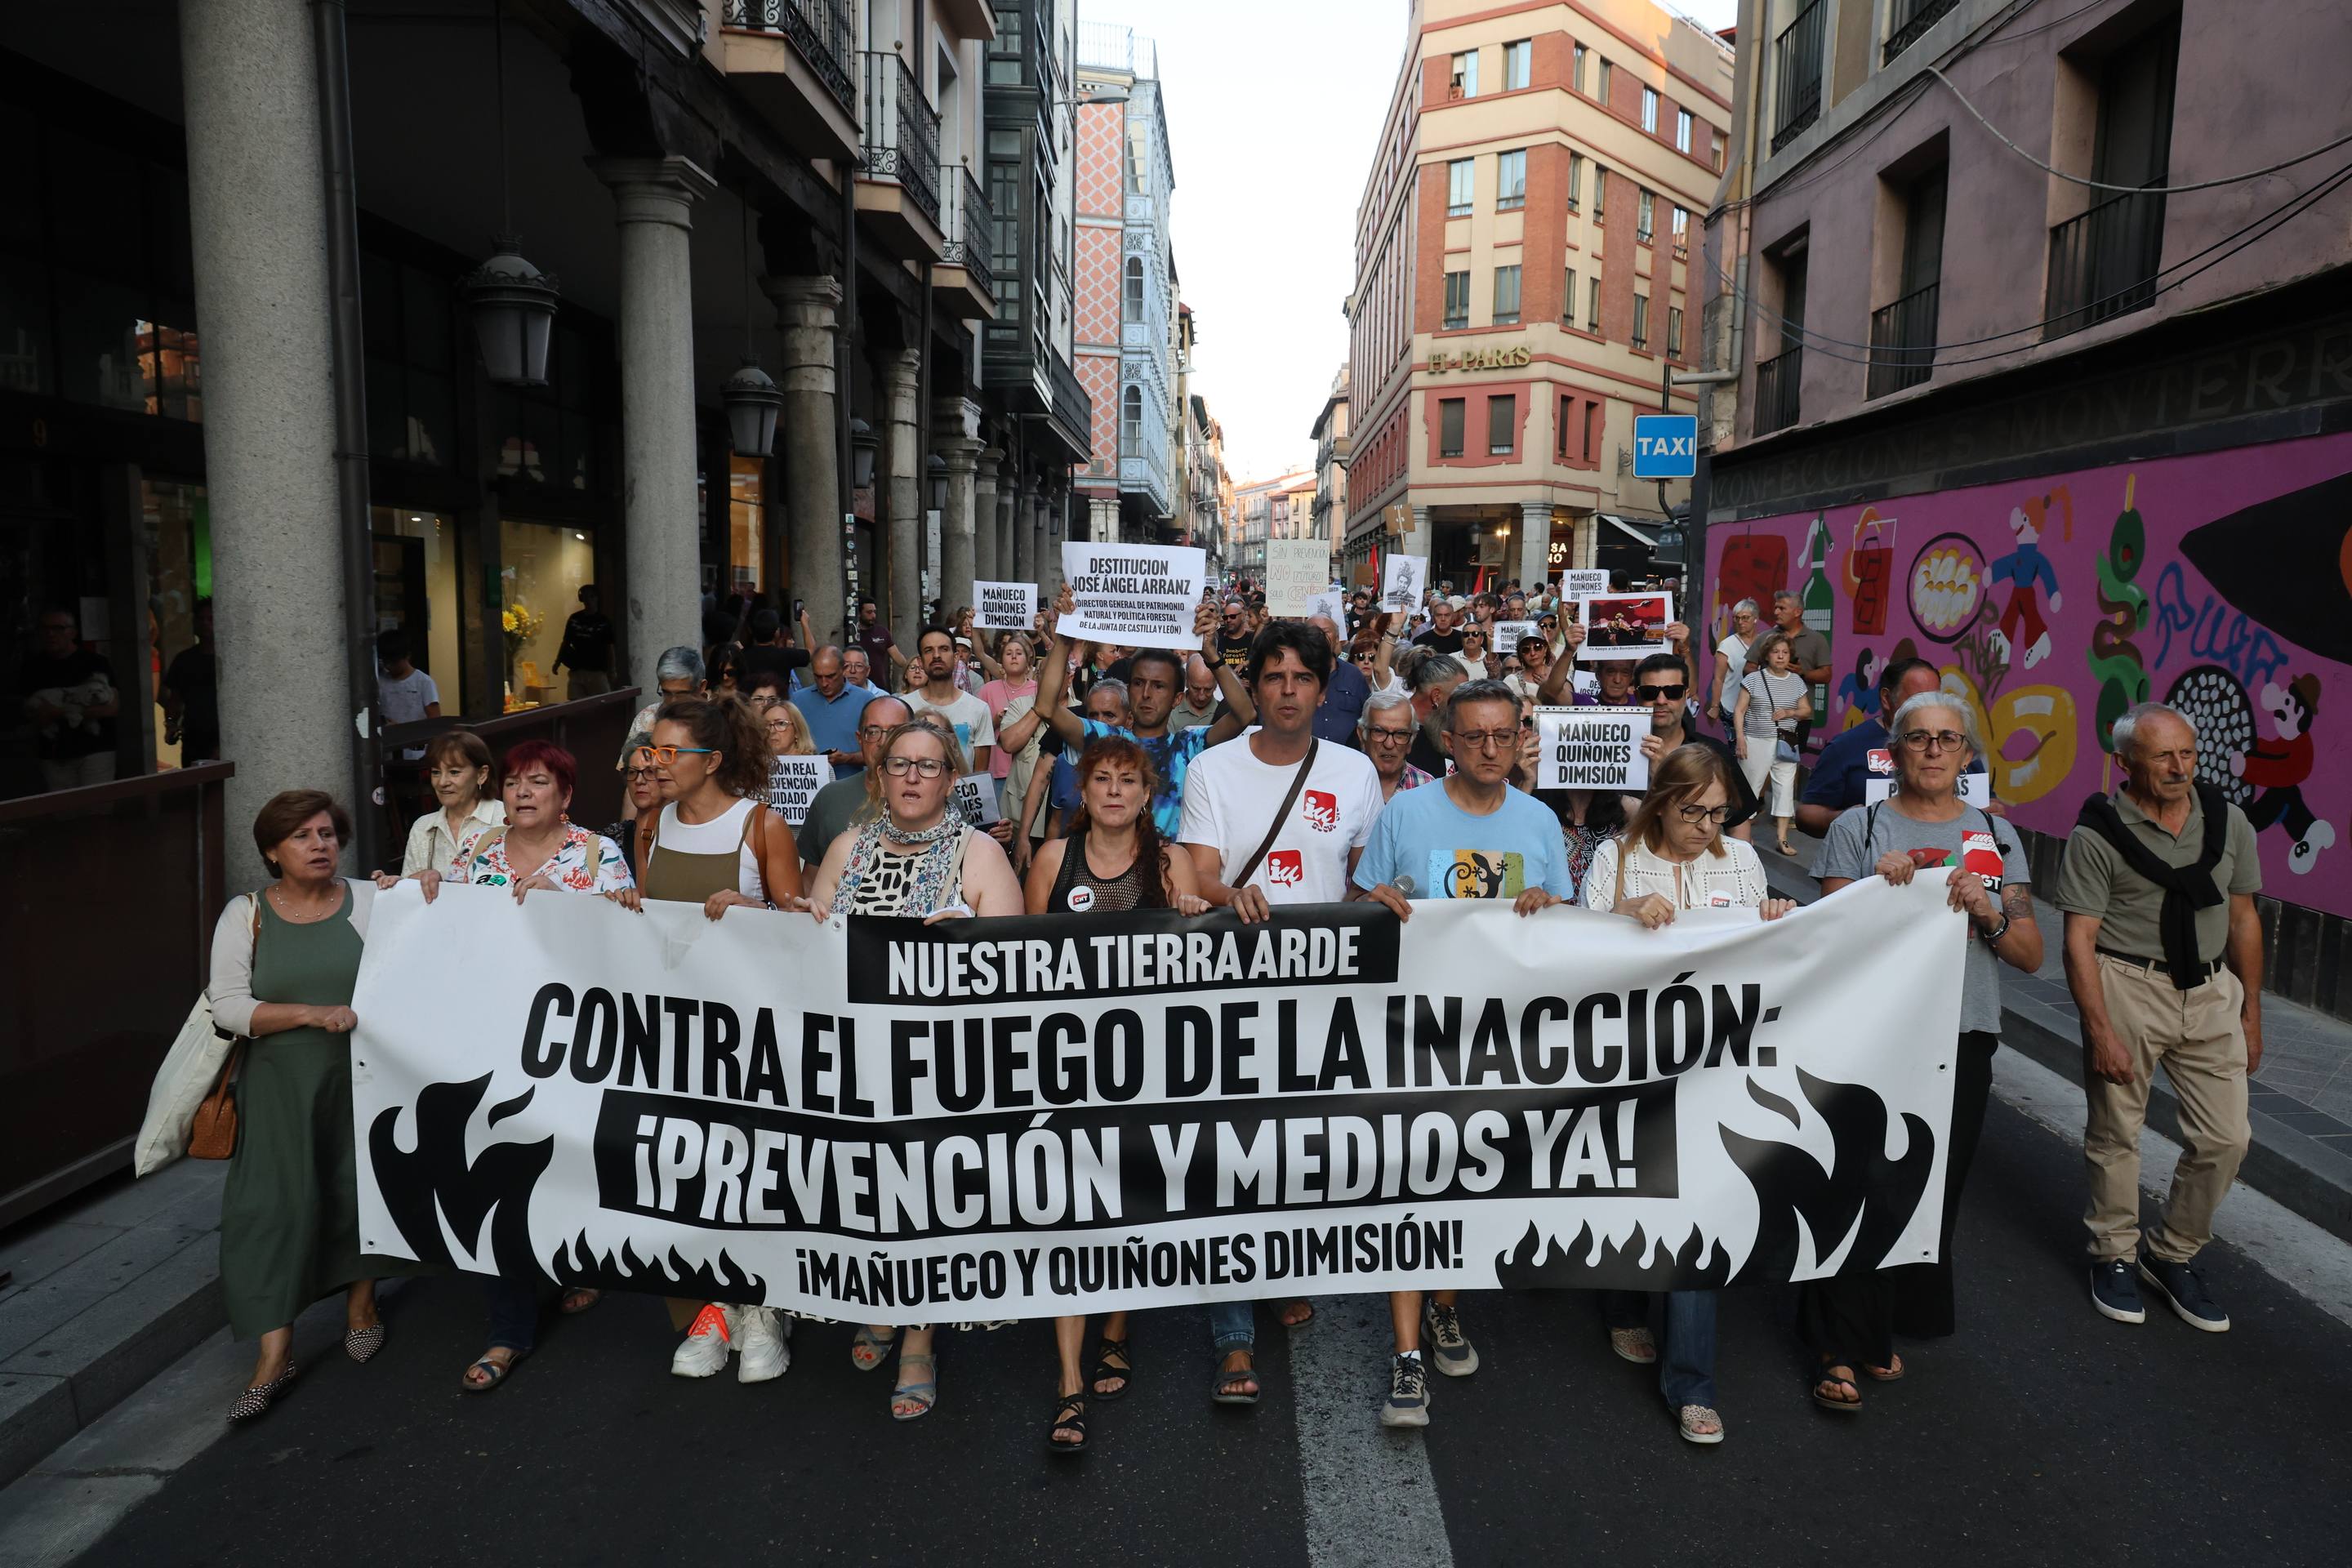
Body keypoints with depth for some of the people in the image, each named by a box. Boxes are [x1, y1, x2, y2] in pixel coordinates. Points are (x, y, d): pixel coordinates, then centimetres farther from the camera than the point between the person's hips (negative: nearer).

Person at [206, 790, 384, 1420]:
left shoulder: (370, 900, -1)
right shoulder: (245, 915, -2)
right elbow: (228, 1005, -8)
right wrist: (311, 1014, -18)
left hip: (362, 1077, 0)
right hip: (281, 1085, 0)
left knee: (361, 1190, 12)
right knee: (272, 1205, -3)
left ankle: (362, 1302, 37)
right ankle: (274, 1355, 6)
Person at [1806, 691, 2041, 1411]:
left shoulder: (1996, 836, 10)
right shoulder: (1859, 829, 1)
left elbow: (2031, 955, 6)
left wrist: (1988, 914, -13)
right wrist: (1879, 889, -19)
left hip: (1961, 1037, 3)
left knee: (1933, 1190, 9)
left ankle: (1890, 1327, 28)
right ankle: (1842, 1349, 7)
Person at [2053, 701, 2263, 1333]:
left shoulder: (2228, 821, 3)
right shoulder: (2097, 835, -11)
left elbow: (2243, 918, 12)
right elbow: (2079, 941, -11)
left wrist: (2251, 1014, 13)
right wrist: (2100, 1031, -16)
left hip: (2211, 990, 4)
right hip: (2127, 986, -4)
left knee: (2225, 1138, 5)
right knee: (2116, 1133, 7)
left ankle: (2173, 1255, 26)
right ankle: (2114, 1257, 27)